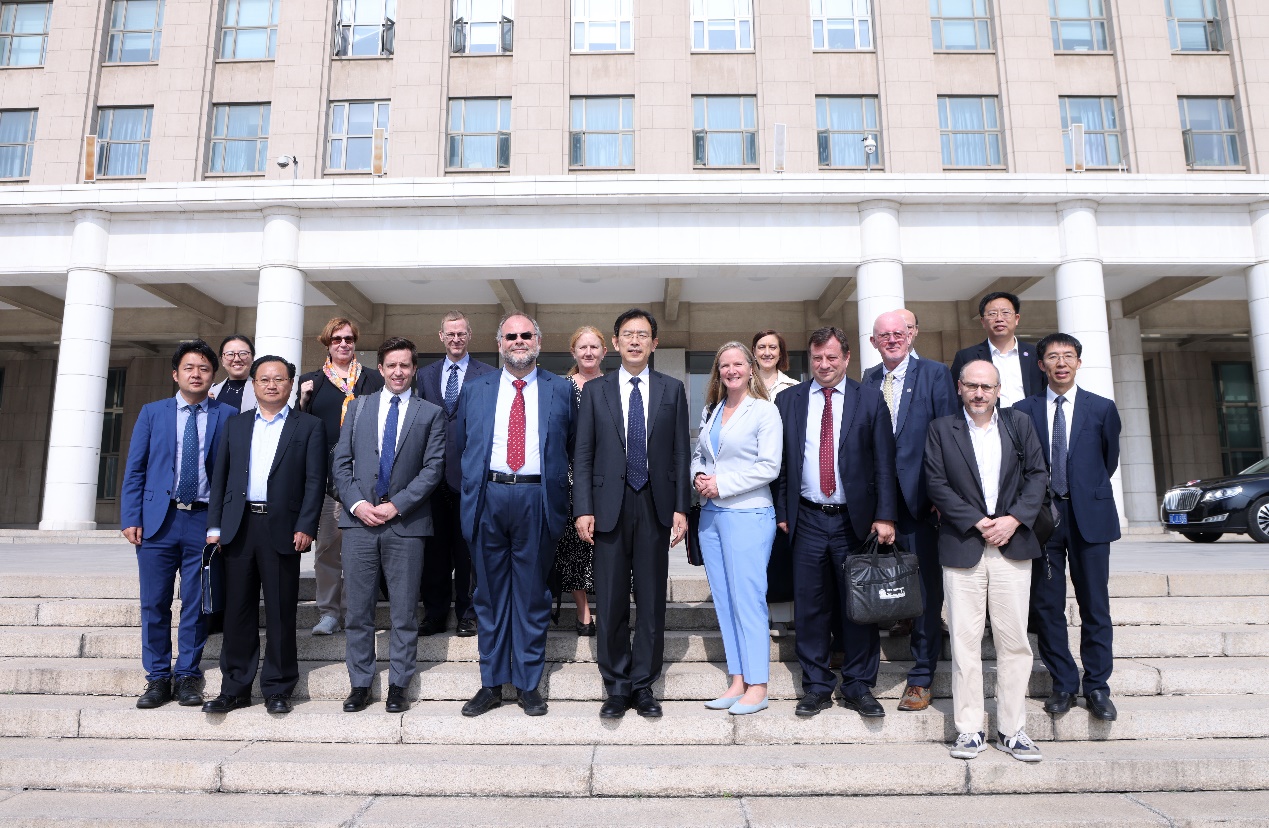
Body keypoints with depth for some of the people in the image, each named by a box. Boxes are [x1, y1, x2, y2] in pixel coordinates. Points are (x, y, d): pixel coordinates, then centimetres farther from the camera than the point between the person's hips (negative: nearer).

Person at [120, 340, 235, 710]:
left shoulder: (227, 416, 5)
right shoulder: (152, 413, 9)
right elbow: (134, 469, 7)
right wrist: (131, 518, -2)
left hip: (205, 521, -1)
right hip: (158, 519, 1)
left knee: (196, 603, 4)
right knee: (154, 603, 6)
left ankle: (188, 677, 17)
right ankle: (158, 678, 19)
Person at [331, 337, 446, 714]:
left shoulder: (431, 414, 6)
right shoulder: (358, 407, 13)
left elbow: (433, 468, -2)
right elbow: (341, 462, 9)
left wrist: (396, 505, -11)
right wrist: (357, 503, -6)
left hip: (406, 523, -2)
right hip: (359, 519, 2)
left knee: (404, 612, 4)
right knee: (358, 609, 7)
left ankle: (398, 687, 14)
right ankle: (359, 685, 18)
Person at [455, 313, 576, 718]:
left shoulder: (561, 390, 6)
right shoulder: (475, 391, 11)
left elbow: (573, 447, 7)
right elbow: (460, 447, 14)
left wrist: (559, 496, 2)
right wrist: (470, 492, 8)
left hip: (537, 501, -1)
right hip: (488, 499, 2)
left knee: (533, 594, 6)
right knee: (490, 594, 9)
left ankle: (529, 684, 18)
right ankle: (491, 684, 21)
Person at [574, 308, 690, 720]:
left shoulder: (672, 389, 7)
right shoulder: (595, 391, 7)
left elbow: (681, 452, 5)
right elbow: (583, 455, 4)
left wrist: (681, 508, -2)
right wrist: (583, 509, -5)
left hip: (655, 507, 0)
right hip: (610, 507, 0)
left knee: (652, 601, 7)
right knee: (611, 602, 5)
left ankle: (643, 686, 20)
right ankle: (616, 687, 19)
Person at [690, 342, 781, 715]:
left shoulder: (765, 411, -4)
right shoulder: (710, 411, 15)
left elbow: (769, 467, -11)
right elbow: (698, 453, 21)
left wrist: (722, 484, -13)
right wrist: (699, 476, 0)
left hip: (747, 514, -6)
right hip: (711, 513, 7)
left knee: (747, 599, -4)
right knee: (723, 600, 8)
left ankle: (757, 687, 5)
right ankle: (737, 682, 17)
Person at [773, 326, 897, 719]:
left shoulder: (870, 400, 3)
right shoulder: (788, 400, 7)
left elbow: (884, 463, 0)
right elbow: (781, 462, 7)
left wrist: (884, 516, -7)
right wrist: (782, 512, 2)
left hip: (856, 520, -1)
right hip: (807, 519, 1)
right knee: (810, 606, 6)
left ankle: (859, 687, 21)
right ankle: (816, 687, 19)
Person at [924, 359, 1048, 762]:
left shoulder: (1020, 425, 12)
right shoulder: (941, 430, 5)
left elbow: (1037, 475, 7)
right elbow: (937, 485, -1)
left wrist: (1014, 519, -8)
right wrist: (977, 523, -9)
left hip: (1012, 547, 2)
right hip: (962, 547, -2)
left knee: (1014, 640, 4)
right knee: (964, 641, 0)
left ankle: (1012, 730, 15)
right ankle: (969, 730, 9)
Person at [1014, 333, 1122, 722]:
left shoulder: (1102, 408, 5)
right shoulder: (1023, 410, 4)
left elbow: (1109, 460, 15)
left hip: (1089, 516, 0)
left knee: (1095, 605, 5)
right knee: (1047, 606, 4)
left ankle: (1097, 686, 16)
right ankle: (1063, 685, 16)